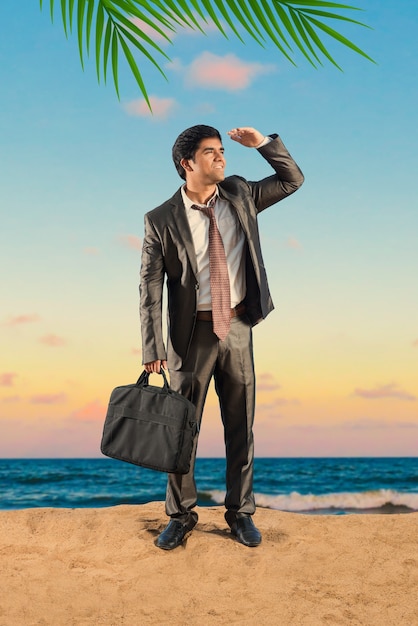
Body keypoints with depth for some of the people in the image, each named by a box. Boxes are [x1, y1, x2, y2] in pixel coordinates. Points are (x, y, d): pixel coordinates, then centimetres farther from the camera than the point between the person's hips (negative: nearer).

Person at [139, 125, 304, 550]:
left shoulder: (240, 195, 3)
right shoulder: (161, 220, -8)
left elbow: (292, 180, 13)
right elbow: (150, 286, -8)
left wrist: (263, 143, -3)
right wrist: (152, 347, -13)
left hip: (238, 328, 3)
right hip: (193, 332, -3)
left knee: (240, 426, 11)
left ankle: (240, 512, 26)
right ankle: (181, 515, 24)